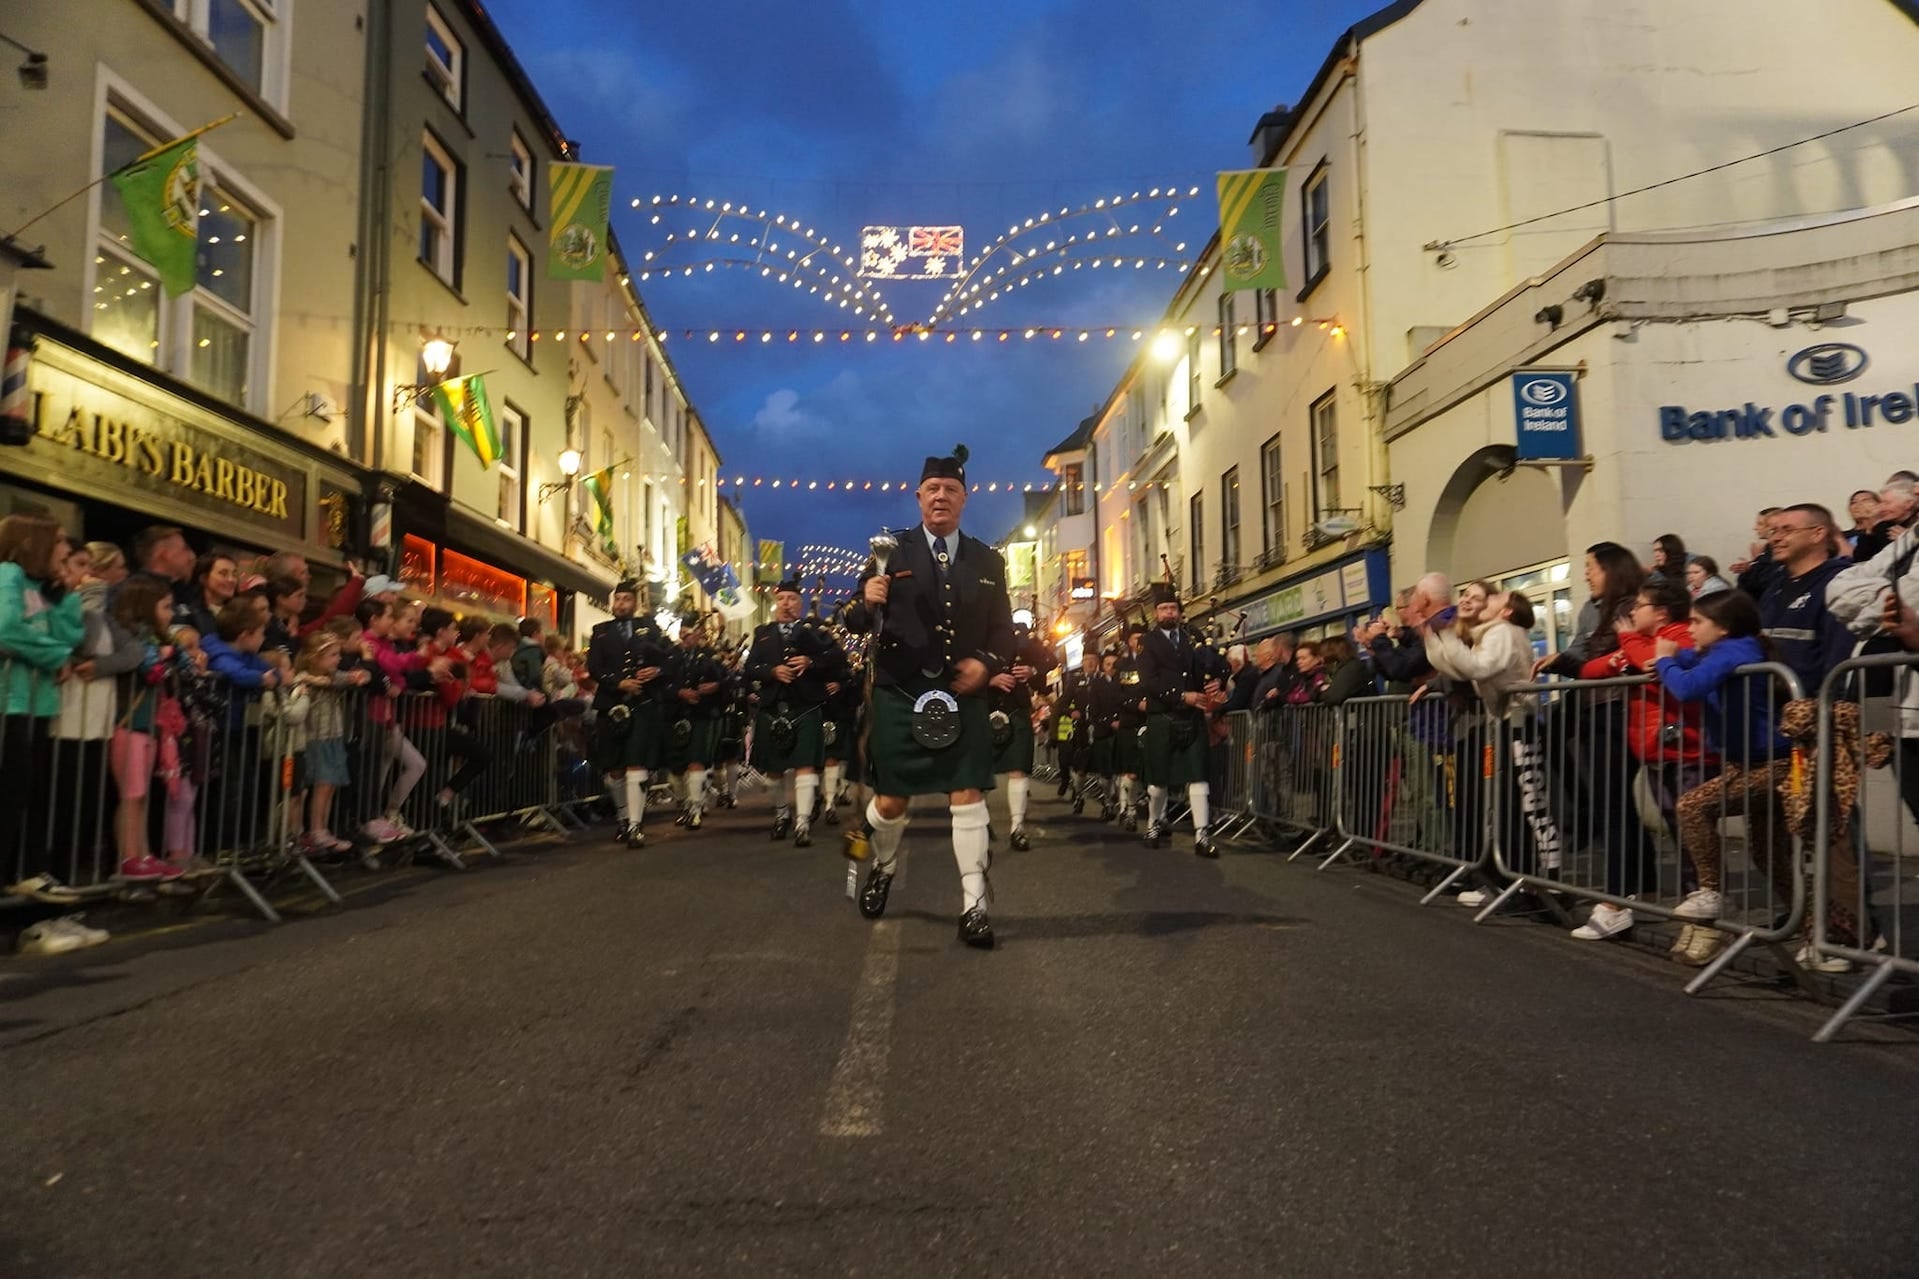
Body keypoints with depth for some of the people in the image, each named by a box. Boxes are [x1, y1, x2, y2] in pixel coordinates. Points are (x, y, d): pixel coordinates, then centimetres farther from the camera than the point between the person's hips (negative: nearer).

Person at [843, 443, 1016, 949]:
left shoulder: (988, 561, 9)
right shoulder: (890, 553, 1)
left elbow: (1003, 630, 11)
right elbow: (856, 625, -2)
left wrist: (987, 662, -9)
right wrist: (867, 603, -25)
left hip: (963, 696, 1)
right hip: (899, 696, -1)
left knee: (968, 795, -4)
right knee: (891, 799, 7)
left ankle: (974, 903, 3)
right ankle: (883, 868, 38)